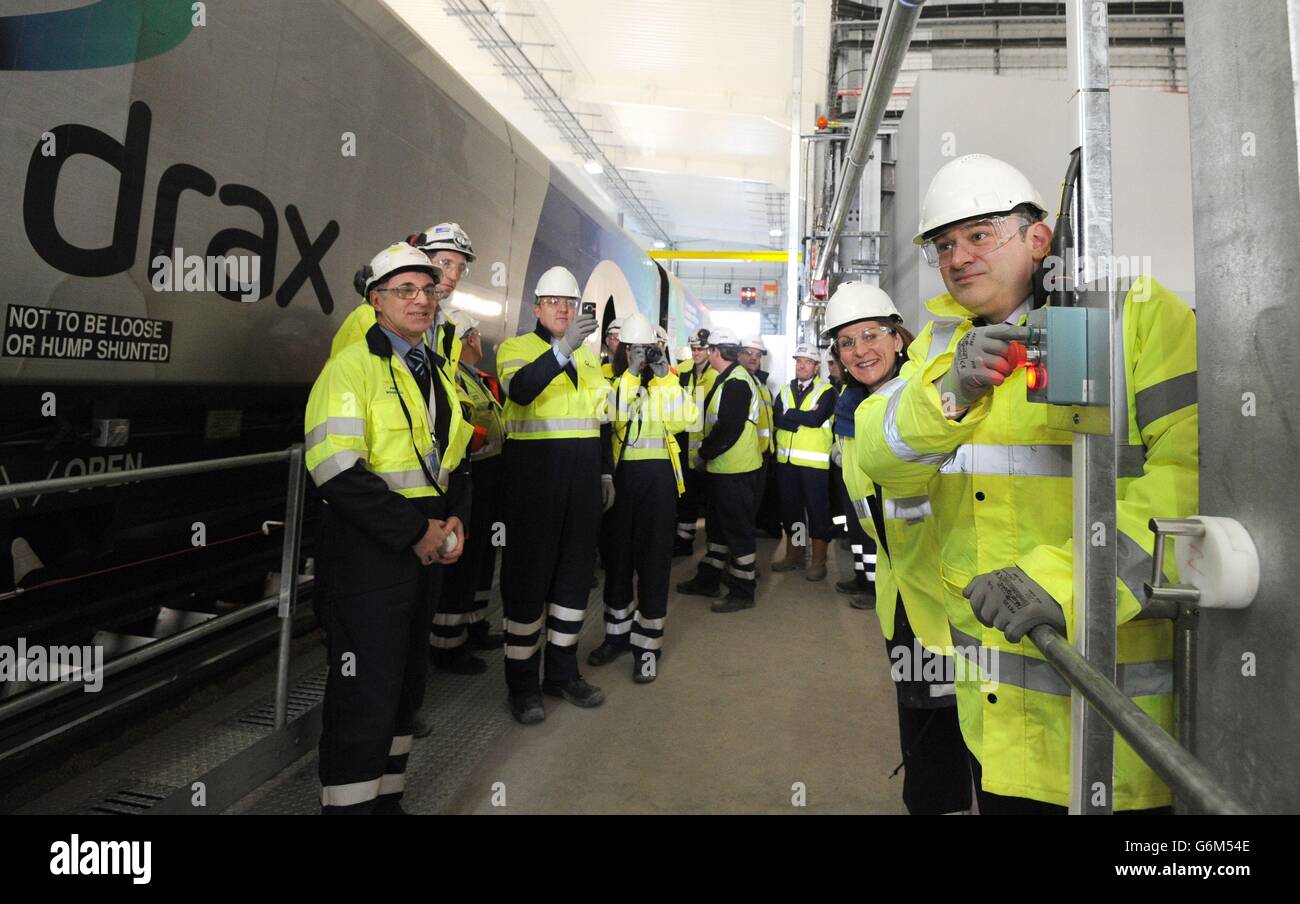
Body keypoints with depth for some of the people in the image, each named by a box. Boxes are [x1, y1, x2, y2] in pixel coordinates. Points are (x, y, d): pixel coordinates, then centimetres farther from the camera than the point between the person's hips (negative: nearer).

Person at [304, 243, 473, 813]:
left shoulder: (437, 373, 13)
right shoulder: (353, 366, -11)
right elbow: (337, 472, -21)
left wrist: (454, 519, 0)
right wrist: (416, 530, -19)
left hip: (424, 550, 8)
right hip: (366, 554, -8)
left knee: (406, 687, 18)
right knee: (364, 697, -2)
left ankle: (388, 798, 35)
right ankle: (350, 803, 17)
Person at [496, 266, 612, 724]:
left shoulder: (588, 355, 18)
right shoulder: (516, 347, 0)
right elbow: (520, 389, -23)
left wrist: (606, 471, 18)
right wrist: (563, 348, -33)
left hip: (582, 472, 6)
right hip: (534, 470, -6)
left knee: (576, 568, 11)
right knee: (529, 571, -1)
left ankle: (563, 672, 25)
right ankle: (522, 682, 13)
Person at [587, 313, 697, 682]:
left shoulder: (669, 380, 6)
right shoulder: (613, 380, 7)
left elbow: (687, 418, -14)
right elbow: (612, 415, -15)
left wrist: (664, 376, -15)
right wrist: (632, 373, -17)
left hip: (658, 475, -1)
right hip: (621, 474, 2)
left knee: (653, 558, 1)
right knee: (618, 553, 11)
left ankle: (648, 644, 12)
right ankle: (618, 633, 28)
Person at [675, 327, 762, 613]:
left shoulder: (736, 382, -19)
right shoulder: (728, 378, 13)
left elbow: (728, 428, -24)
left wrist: (705, 453, -13)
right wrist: (707, 452, 12)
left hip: (735, 470, -10)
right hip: (723, 466, 10)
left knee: (737, 528, -1)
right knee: (718, 523, 18)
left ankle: (742, 592, 9)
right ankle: (708, 580, 31)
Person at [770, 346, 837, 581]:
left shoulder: (827, 391, -2)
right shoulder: (785, 390, 12)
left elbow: (816, 418, -18)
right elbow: (777, 418, -3)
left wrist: (790, 414, -7)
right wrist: (804, 418, -12)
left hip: (814, 461, -5)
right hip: (786, 459, 5)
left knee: (817, 510, 2)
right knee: (790, 509, 13)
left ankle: (818, 561, 11)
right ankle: (793, 555, 27)